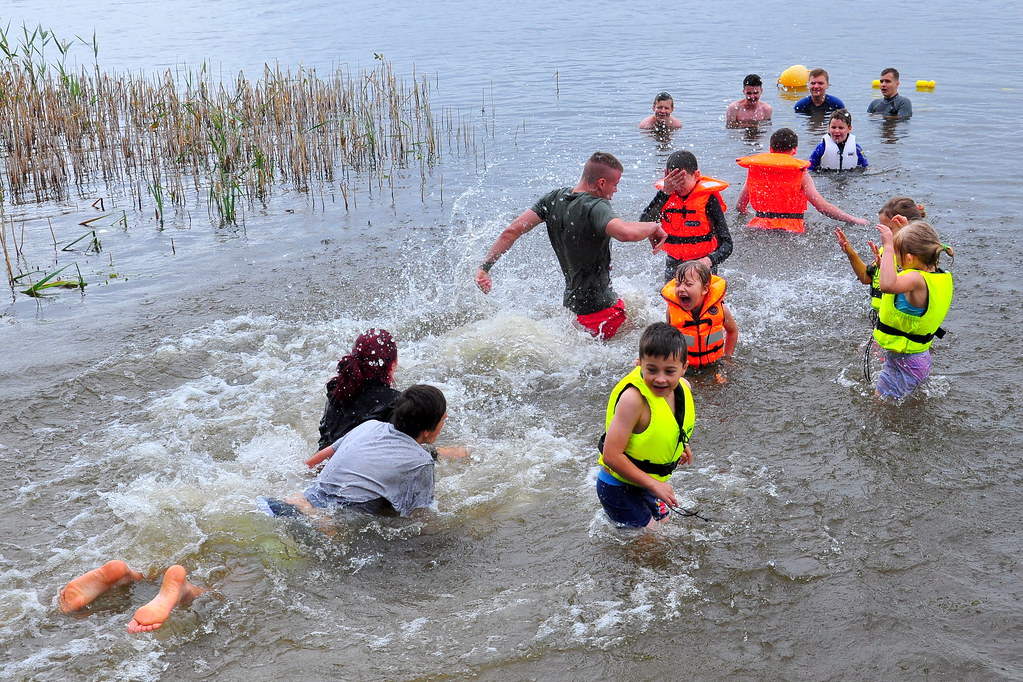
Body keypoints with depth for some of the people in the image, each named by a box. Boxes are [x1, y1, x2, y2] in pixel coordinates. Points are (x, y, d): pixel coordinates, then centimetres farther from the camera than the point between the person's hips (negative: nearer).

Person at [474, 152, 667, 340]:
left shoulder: (553, 199, 0)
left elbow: (512, 231, -4)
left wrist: (484, 267, 0)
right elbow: (626, 233, -43)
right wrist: (653, 226, -22)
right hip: (601, 309, -9)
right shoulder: (595, 207, -24)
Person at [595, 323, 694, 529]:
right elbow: (611, 456, -32)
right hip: (619, 488, -8)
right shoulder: (634, 398, -34)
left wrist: (681, 445, 9)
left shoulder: (683, 387, -9)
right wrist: (654, 485, -26)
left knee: (663, 524, 24)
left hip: (646, 481, 8)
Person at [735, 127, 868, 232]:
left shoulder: (754, 169, 11)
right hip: (790, 228, -3)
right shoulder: (800, 172, 1)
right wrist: (854, 220, 5)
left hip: (760, 226, 3)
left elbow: (740, 207, 15)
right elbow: (823, 207, -5)